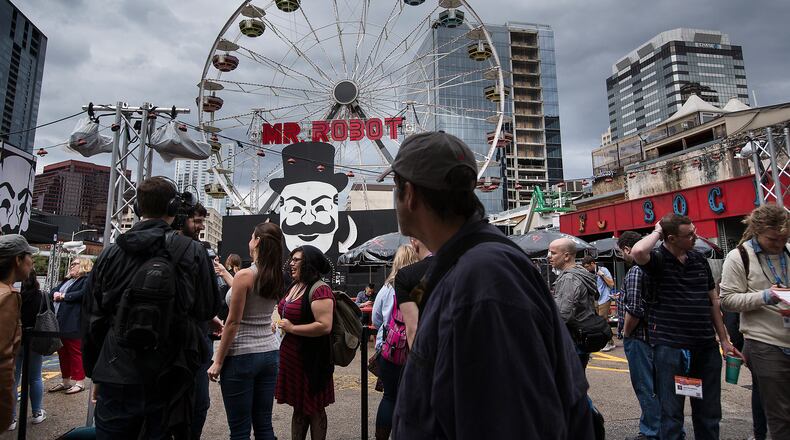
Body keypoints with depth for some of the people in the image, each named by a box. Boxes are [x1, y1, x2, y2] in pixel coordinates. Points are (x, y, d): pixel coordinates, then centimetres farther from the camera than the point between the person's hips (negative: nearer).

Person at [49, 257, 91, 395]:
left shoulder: (87, 280, -7)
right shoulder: (67, 281, 24)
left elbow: (83, 294, -22)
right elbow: (54, 290, 20)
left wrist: (63, 296, -12)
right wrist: (55, 294, -4)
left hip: (73, 324, -9)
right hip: (59, 323, 9)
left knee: (75, 353, -2)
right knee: (62, 353, 15)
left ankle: (79, 382, 6)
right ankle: (65, 381, 26)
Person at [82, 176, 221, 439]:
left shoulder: (110, 254, -1)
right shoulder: (193, 252, -9)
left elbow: (92, 319, 7)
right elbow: (209, 309, -1)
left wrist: (95, 374, 19)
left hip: (116, 378, 2)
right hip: (170, 381, -2)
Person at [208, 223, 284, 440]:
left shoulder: (245, 275, -15)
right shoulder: (276, 278, 4)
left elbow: (233, 323, -15)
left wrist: (218, 361, -7)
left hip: (242, 355, -7)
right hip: (270, 353, 7)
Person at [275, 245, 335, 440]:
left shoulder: (320, 290, -19)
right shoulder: (293, 287, 9)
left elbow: (324, 326, -27)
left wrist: (292, 328, -20)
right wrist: (278, 325, 8)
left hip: (311, 359, -8)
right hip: (291, 356, 8)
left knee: (314, 409, 9)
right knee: (298, 407, 20)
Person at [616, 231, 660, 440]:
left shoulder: (635, 271, -19)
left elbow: (634, 309, -25)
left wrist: (625, 332, -12)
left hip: (637, 336, -10)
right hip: (650, 334, 10)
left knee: (645, 386, 1)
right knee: (649, 383, 19)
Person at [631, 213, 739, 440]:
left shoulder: (699, 259, 8)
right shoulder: (658, 259, -10)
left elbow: (713, 301, 15)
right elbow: (638, 252, -35)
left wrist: (724, 340, 14)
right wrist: (657, 231, -16)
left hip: (706, 346, 6)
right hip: (670, 346, -6)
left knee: (709, 412, 18)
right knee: (671, 413, 4)